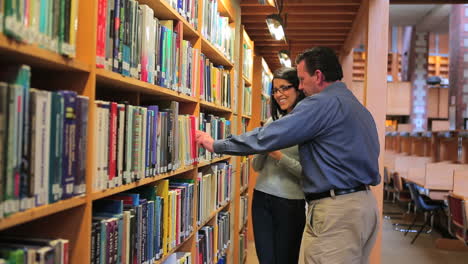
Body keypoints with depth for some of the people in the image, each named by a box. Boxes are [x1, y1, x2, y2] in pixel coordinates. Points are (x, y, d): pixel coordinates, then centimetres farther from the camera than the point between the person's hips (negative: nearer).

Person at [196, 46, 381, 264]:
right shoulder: (359, 107, 18)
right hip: (365, 204, 10)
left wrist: (216, 145, -4)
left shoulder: (322, 103, -11)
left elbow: (266, 137, -14)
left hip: (335, 211, -10)